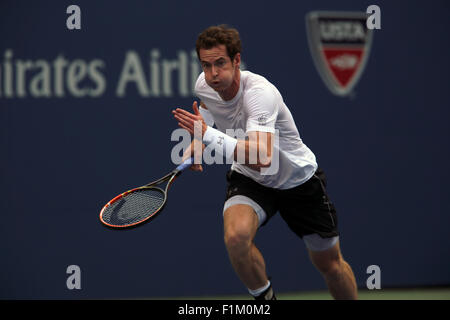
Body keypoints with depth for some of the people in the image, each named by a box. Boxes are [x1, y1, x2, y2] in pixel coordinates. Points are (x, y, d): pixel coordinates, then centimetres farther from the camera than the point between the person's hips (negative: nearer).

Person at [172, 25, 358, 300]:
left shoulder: (260, 93, -35)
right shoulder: (204, 86, -15)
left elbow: (262, 157, -49)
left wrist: (209, 136, -53)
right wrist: (197, 145, 1)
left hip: (298, 179, -3)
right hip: (250, 178, 4)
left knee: (330, 264, 9)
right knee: (236, 236, -30)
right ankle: (264, 298, -4)